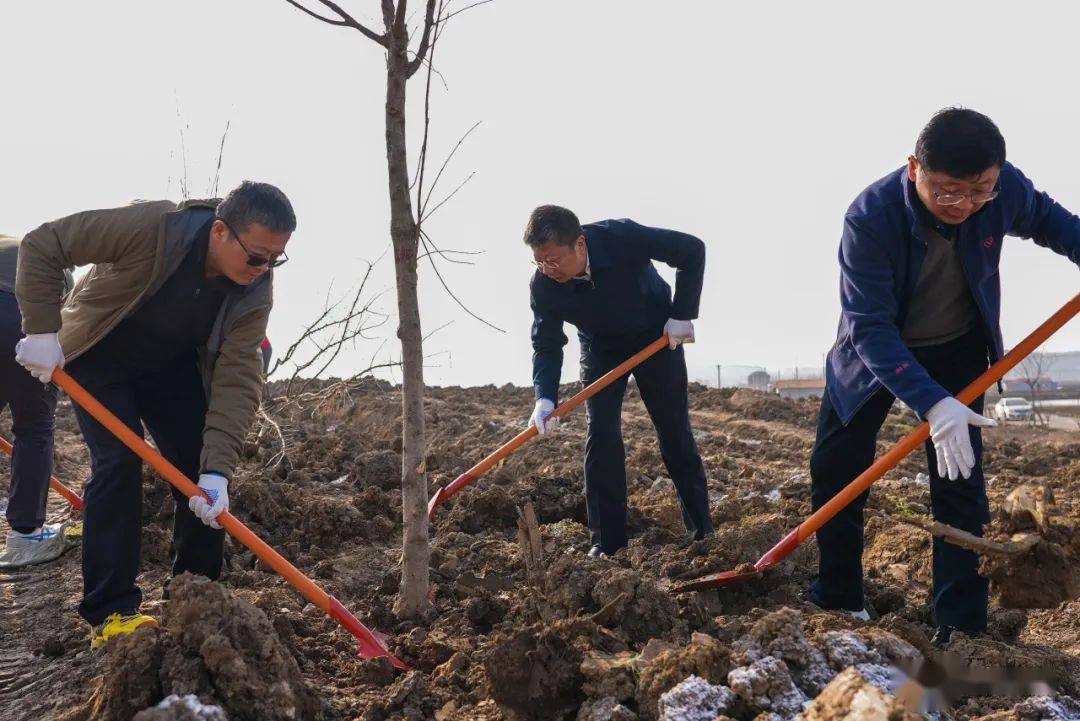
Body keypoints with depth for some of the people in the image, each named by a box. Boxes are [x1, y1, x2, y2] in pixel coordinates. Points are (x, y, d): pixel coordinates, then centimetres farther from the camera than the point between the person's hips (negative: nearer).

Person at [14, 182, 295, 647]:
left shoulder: (255, 292, -23)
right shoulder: (152, 226, -36)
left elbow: (237, 379, -27)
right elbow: (42, 246, -27)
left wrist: (217, 469, -35)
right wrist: (43, 330, -30)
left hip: (174, 366, 4)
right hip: (99, 356, -3)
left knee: (203, 472, -5)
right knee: (119, 461, -18)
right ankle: (110, 612, -12)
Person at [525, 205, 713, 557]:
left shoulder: (622, 237, -33)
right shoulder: (543, 287, -25)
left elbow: (692, 250, -22)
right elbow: (547, 346, -17)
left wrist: (682, 314, -23)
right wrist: (544, 398, -33)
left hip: (658, 338, -1)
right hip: (601, 350, 2)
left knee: (675, 432, 3)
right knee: (600, 435, -10)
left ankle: (701, 528, 18)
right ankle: (607, 541, -2)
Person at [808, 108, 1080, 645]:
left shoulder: (1006, 189, -24)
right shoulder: (870, 217, -35)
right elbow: (870, 329, -35)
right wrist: (930, 403, -46)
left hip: (957, 351, 2)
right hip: (874, 353, -1)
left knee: (960, 479, -5)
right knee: (834, 469, 1)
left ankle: (961, 626, 3)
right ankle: (836, 598, 18)